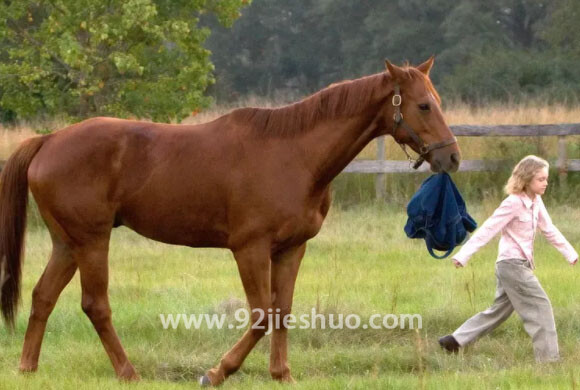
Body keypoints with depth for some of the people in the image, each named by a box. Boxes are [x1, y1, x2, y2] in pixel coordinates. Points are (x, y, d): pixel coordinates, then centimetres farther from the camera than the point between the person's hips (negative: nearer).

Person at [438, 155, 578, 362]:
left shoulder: (536, 202, 8)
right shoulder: (513, 203, -16)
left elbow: (549, 229, 19)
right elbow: (488, 229, -18)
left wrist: (570, 253, 21)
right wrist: (463, 255, -20)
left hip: (521, 265, 9)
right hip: (513, 264, -9)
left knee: (499, 310, 15)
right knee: (540, 307, -9)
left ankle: (454, 340, 20)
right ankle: (548, 359, -7)